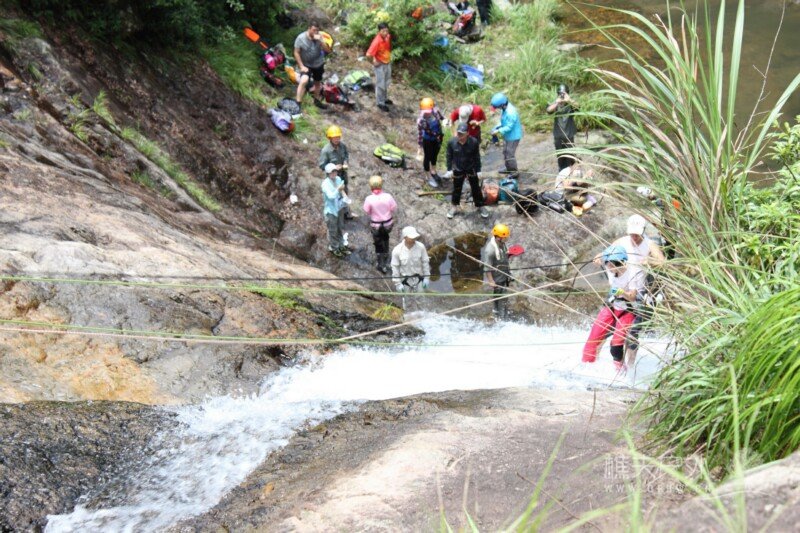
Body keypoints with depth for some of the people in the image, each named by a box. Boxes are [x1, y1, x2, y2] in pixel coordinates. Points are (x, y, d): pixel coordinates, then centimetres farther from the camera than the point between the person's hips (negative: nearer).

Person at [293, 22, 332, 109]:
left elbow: (327, 50, -15)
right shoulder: (301, 38, -19)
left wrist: (320, 41, -30)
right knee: (304, 81, -28)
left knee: (317, 83, 20)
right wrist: (301, 66, -18)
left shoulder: (319, 37, -10)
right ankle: (298, 102, -23)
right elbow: (296, 53, -13)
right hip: (306, 65, -4)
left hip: (318, 64, 4)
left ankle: (317, 101, 43)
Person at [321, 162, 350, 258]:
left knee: (341, 228, 21)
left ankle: (341, 245, 40)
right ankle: (333, 248, 29)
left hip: (339, 207, 6)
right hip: (331, 209, -6)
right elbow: (331, 196, -33)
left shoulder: (338, 179, -6)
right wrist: (338, 189, -43)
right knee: (333, 230, 9)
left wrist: (344, 196, -10)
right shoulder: (325, 184, -25)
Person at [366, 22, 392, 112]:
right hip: (380, 64, -7)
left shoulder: (388, 37, -9)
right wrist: (374, 61, -21)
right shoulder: (377, 41, -32)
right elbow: (369, 54, -35)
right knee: (380, 84, 6)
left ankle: (384, 98, 42)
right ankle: (380, 103, 19)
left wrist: (389, 56, 11)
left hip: (388, 62, 7)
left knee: (386, 82, 23)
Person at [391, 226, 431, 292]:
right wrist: (398, 283, -7)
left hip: (418, 280, 1)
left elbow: (425, 262, -2)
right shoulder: (397, 250, -19)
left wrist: (426, 278, 1)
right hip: (405, 281, -1)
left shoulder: (420, 247, -15)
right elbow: (395, 267, -10)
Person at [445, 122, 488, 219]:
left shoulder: (474, 142, -21)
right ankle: (455, 206, 35)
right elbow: (449, 156, -5)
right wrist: (449, 169, -3)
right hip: (458, 170, 1)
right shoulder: (452, 142, -19)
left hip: (471, 169, -1)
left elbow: (477, 157, -8)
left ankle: (480, 206, 28)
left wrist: (478, 170, -4)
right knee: (457, 189, 15)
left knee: (476, 189, 11)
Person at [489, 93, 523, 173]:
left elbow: (509, 127, -28)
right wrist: (497, 127, -3)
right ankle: (509, 169, 40)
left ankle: (514, 172, 16)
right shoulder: (505, 108, -3)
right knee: (505, 152, 23)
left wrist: (498, 131, -24)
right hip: (507, 136, 10)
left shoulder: (511, 113, -32)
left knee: (510, 155, 1)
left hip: (513, 137, -10)